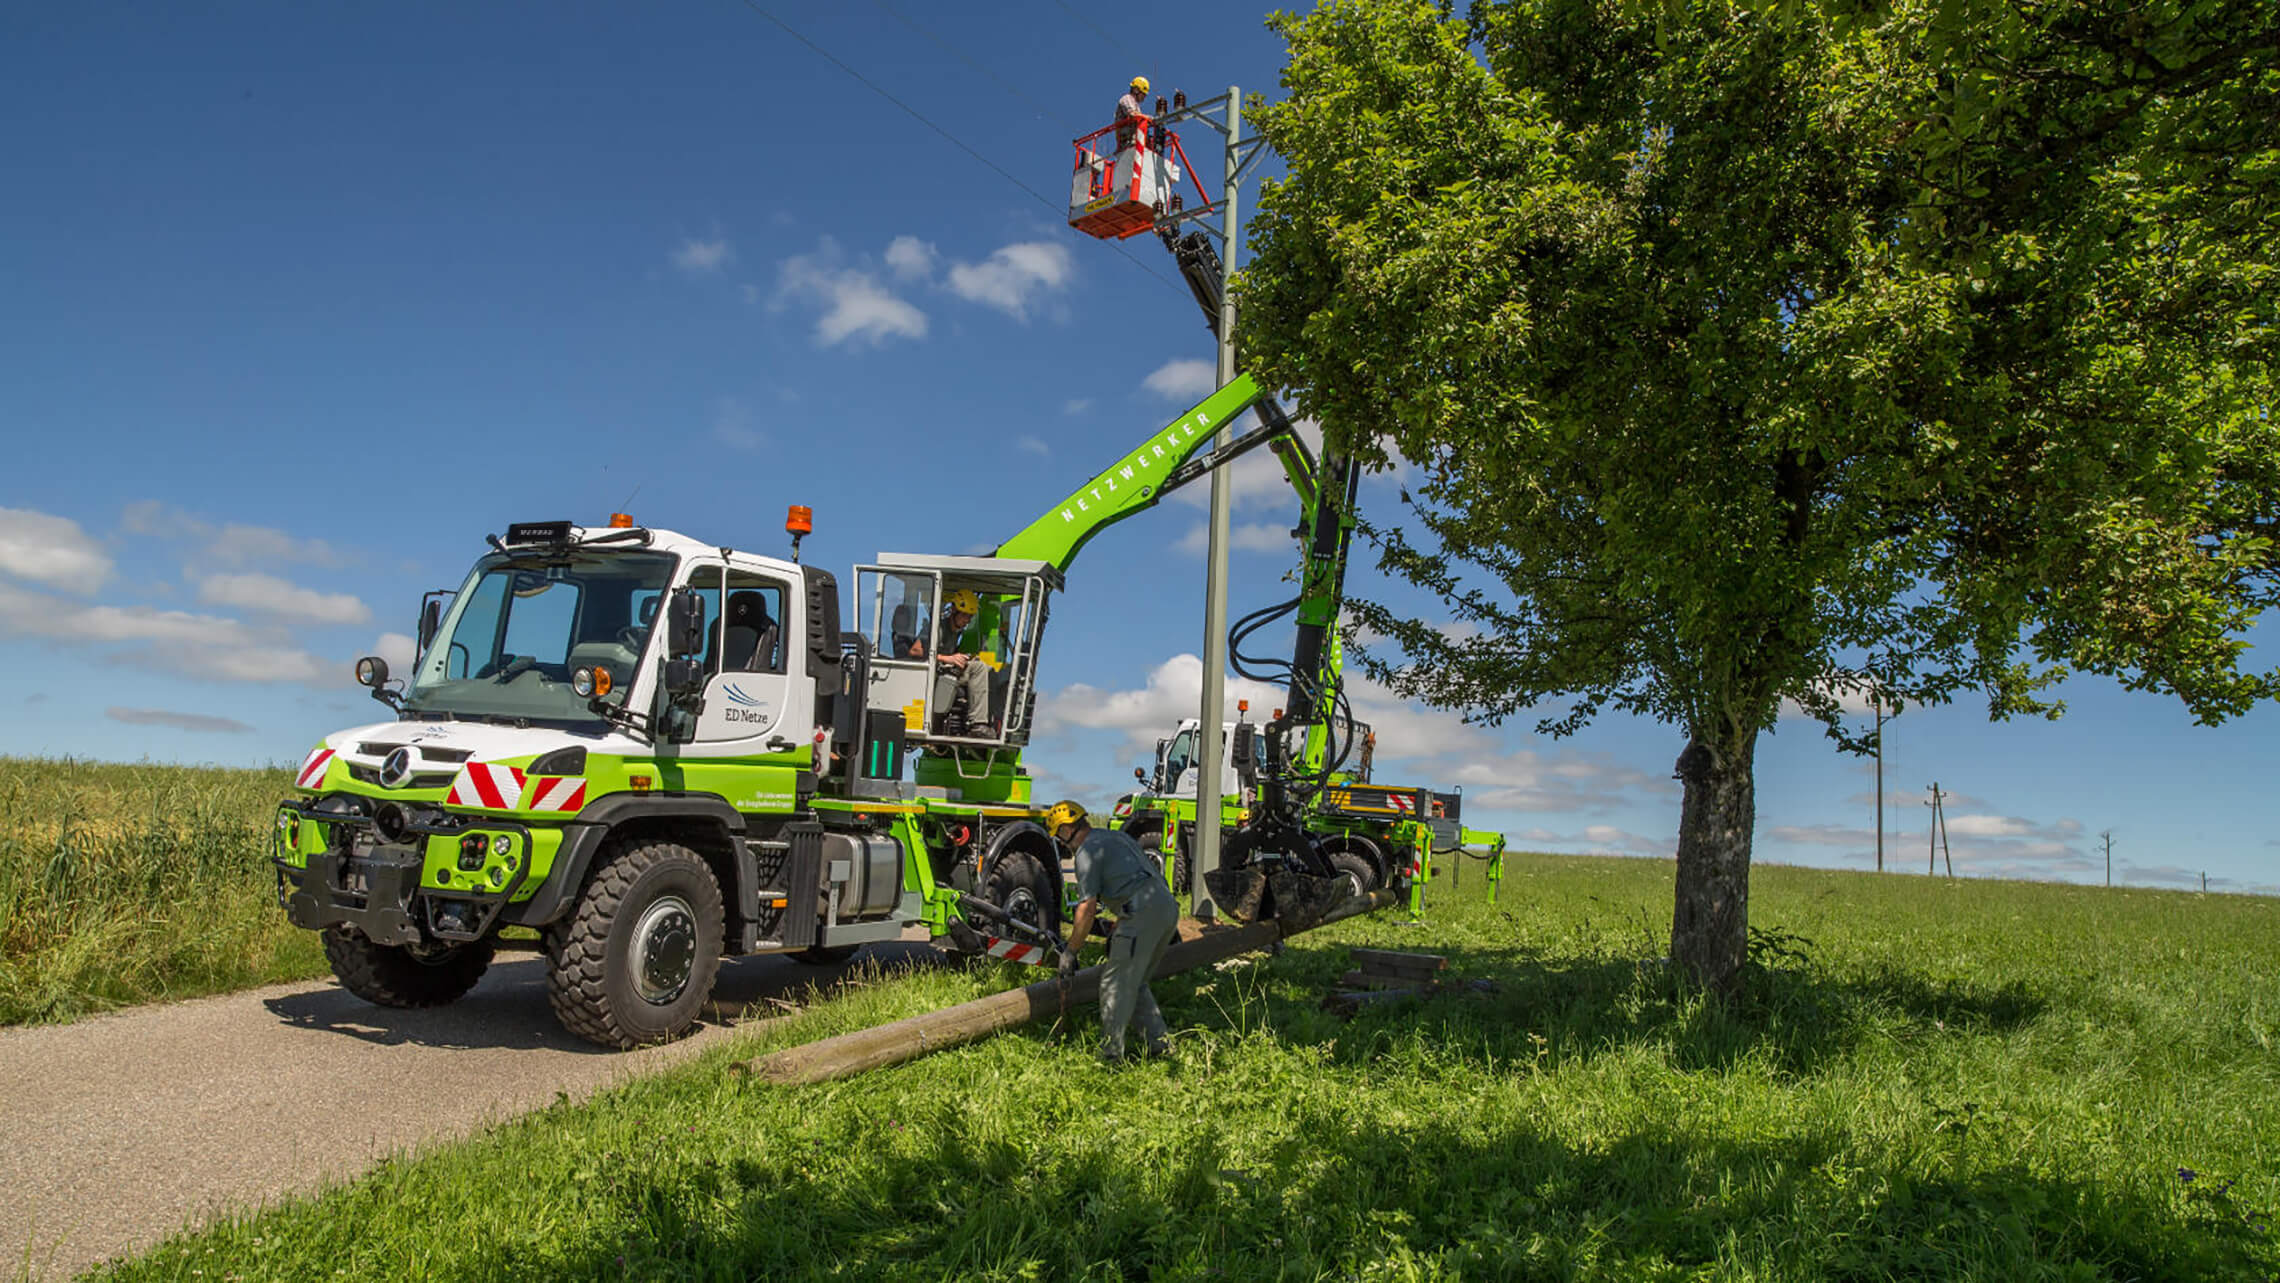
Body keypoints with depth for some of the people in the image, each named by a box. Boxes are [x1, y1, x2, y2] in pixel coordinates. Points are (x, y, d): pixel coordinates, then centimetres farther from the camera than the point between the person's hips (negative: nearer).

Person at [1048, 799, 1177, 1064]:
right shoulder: (1116, 837, 27)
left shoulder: (1087, 851, -1)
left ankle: (1110, 1053, -1)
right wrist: (1116, 933, 37)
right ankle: (1160, 1044, 16)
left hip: (1143, 912, -9)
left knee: (1116, 983, -2)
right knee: (1135, 983, 18)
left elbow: (1087, 908, -6)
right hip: (1168, 905, 9)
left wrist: (1070, 951, 3)